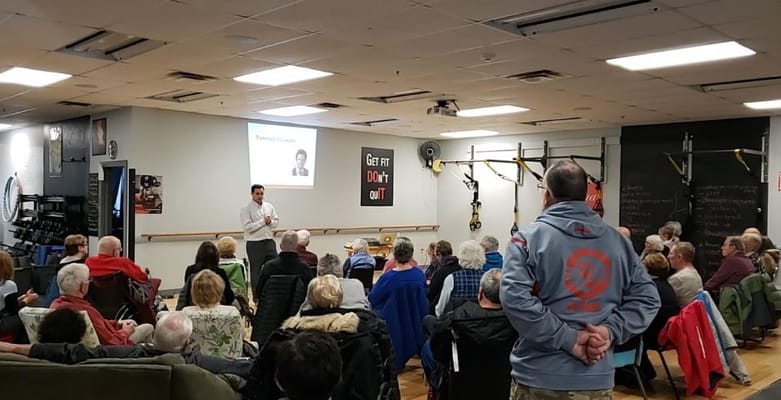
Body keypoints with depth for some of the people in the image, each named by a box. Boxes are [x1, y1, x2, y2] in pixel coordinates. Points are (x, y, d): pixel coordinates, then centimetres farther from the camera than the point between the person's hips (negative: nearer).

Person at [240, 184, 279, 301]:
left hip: (269, 242, 4)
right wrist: (263, 221, -15)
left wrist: (270, 221, -12)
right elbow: (247, 227, -16)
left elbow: (276, 222, 9)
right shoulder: (246, 209, -6)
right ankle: (257, 297, 15)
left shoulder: (269, 206, 10)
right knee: (256, 271, 5)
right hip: (254, 244, -4)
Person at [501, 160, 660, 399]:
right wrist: (611, 330, -5)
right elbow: (647, 297, 6)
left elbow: (514, 298, -21)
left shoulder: (529, 238, -8)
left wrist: (566, 339, -16)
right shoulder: (617, 240, 6)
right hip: (598, 379, 3)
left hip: (538, 378, -3)